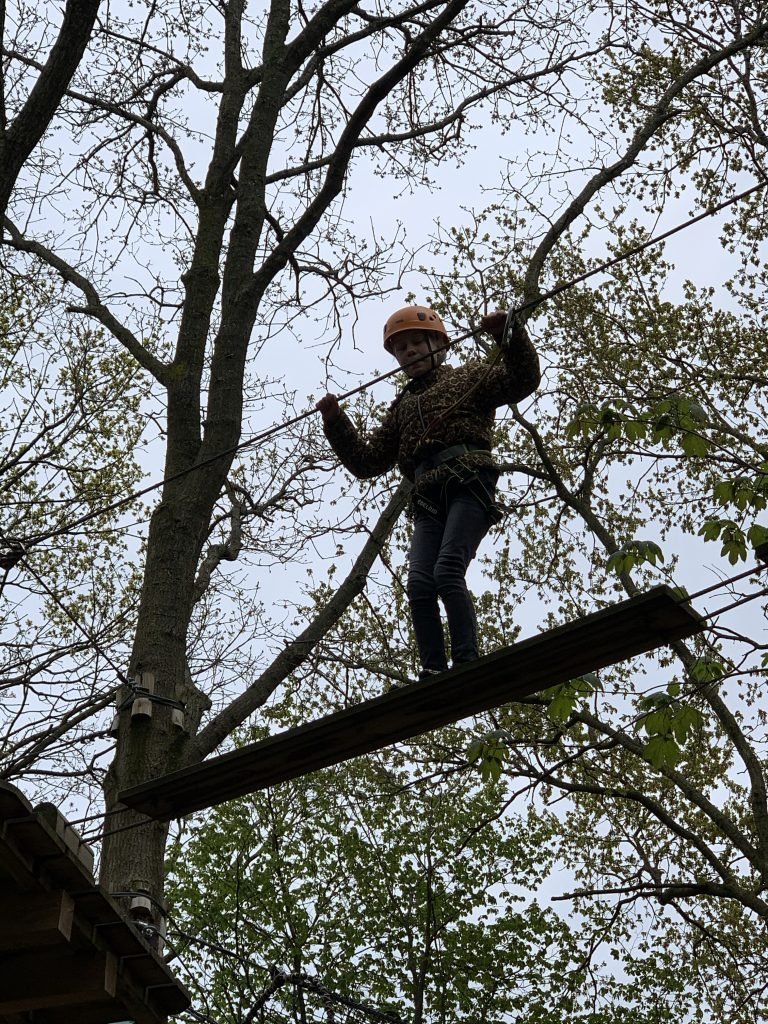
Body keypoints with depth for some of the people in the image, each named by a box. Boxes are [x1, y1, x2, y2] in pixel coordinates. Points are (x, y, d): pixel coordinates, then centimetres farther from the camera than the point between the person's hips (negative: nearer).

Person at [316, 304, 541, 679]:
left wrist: (508, 333, -9)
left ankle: (467, 665, -28)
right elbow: (365, 461, 28)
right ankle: (433, 673, -19)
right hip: (427, 500, 5)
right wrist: (335, 422, 16)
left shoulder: (468, 377, 21)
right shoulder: (401, 408, 33)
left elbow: (523, 379, 5)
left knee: (447, 572, -23)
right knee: (419, 583, -15)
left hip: (468, 483, -5)